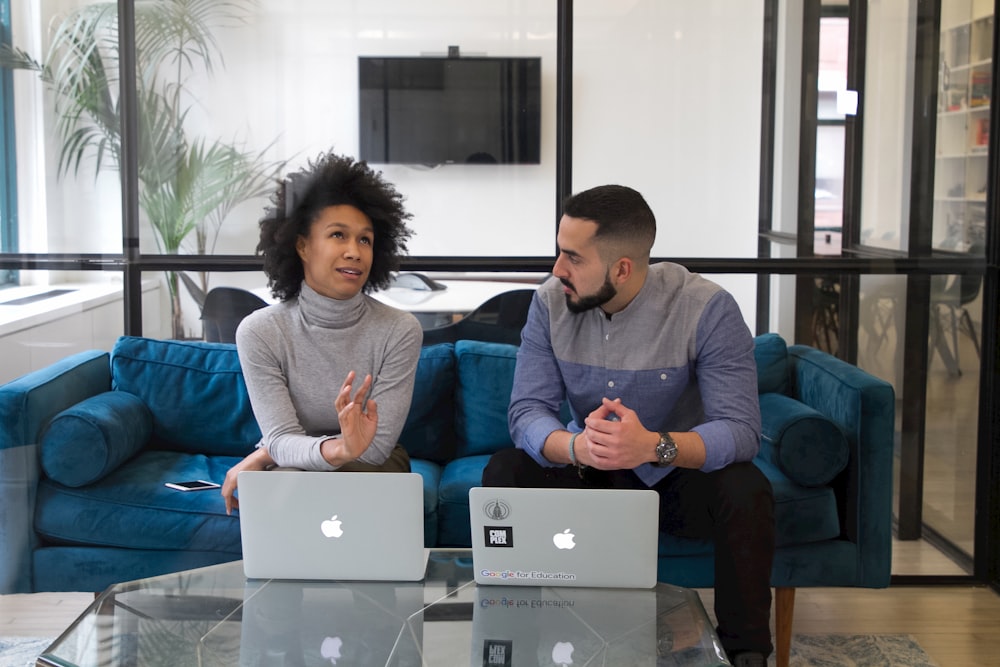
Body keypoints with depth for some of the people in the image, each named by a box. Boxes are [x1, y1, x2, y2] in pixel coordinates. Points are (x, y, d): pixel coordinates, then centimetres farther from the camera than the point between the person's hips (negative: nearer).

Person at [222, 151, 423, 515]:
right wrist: (338, 448, -46)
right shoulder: (259, 331, -14)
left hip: (372, 470, 0)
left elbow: (377, 446, -19)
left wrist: (263, 456, -16)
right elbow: (282, 440, -22)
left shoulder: (400, 330, -16)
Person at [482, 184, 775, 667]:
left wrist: (654, 446, -49)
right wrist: (576, 446, -42)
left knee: (745, 491, -33)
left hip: (680, 476, -2)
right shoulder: (551, 303, -11)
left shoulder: (707, 309, -22)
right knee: (503, 474, -23)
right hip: (589, 474, 3)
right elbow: (526, 412, -17)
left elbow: (740, 429, -28)